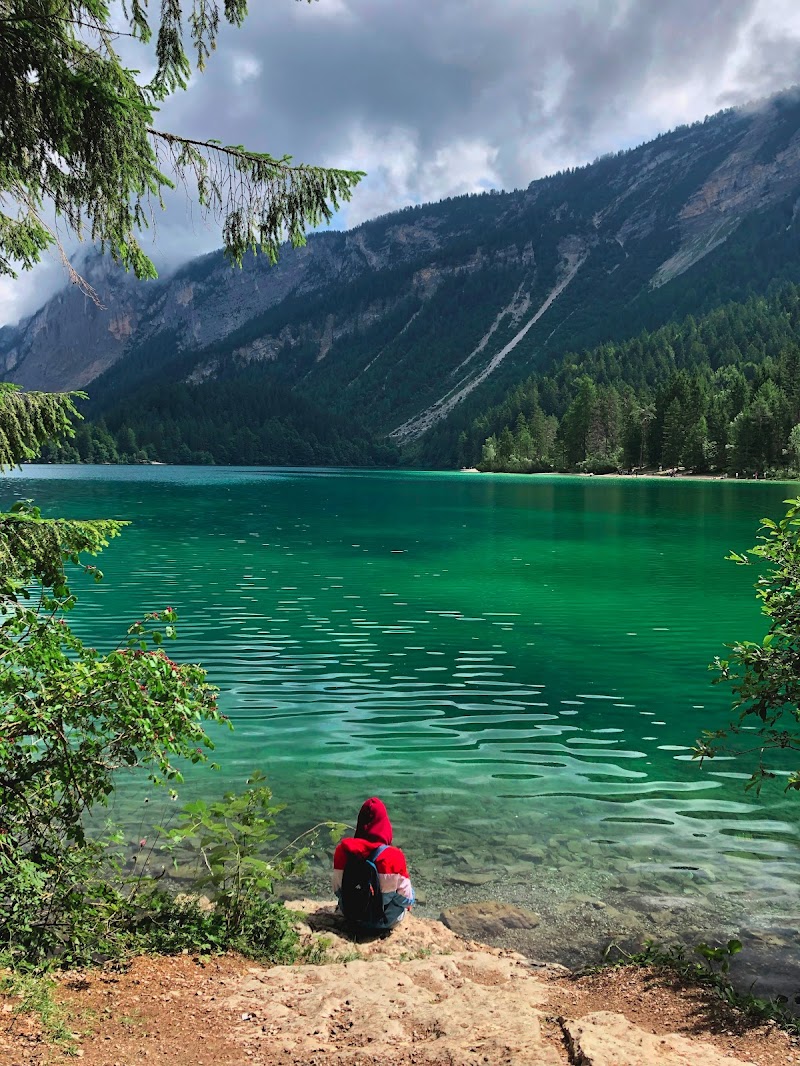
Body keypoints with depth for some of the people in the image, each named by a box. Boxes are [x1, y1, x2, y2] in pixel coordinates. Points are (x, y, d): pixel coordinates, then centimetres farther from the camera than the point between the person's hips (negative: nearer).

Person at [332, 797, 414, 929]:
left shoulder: (343, 849, -17)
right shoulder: (394, 856, -26)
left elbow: (337, 889, -3)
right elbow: (406, 896, -14)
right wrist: (408, 902, 10)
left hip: (351, 916, 3)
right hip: (386, 921, -3)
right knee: (410, 892, 24)